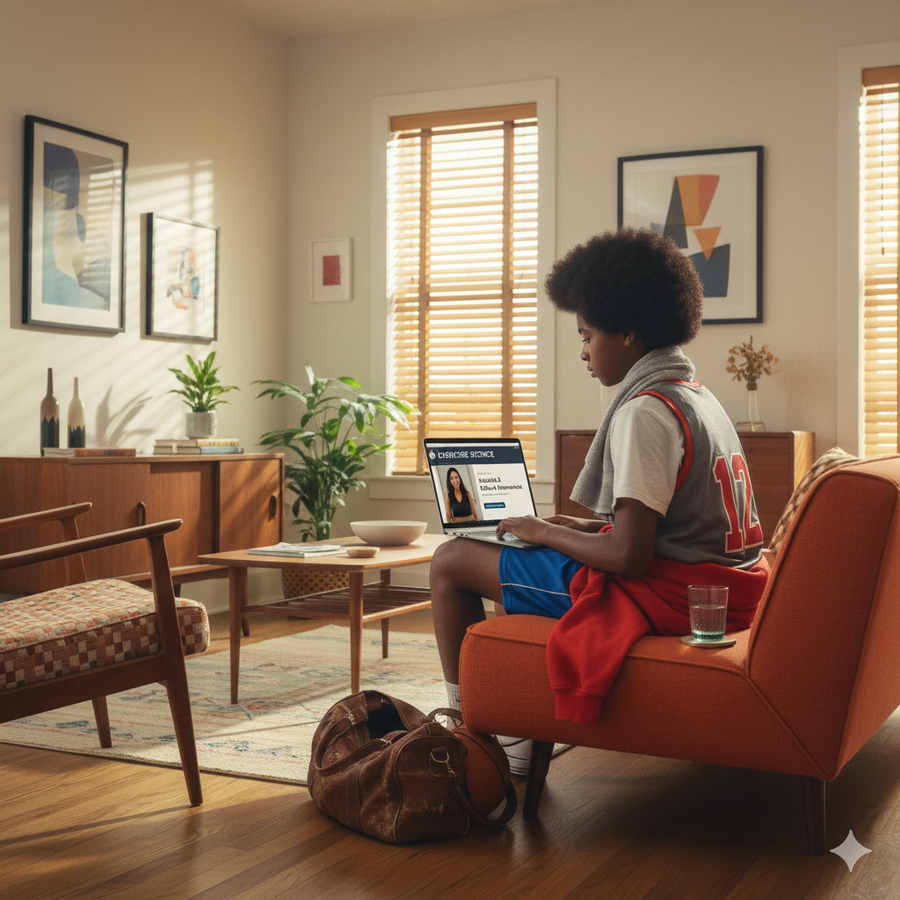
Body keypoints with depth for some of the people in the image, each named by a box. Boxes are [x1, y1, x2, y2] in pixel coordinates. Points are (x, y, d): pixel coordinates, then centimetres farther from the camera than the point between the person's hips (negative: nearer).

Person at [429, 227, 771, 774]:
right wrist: (588, 526, 14)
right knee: (529, 561, 30)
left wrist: (543, 531, -8)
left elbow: (628, 556, -24)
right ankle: (520, 734, 25)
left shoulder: (644, 411, -18)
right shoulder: (700, 397, 13)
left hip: (663, 595, -10)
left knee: (451, 561, -2)